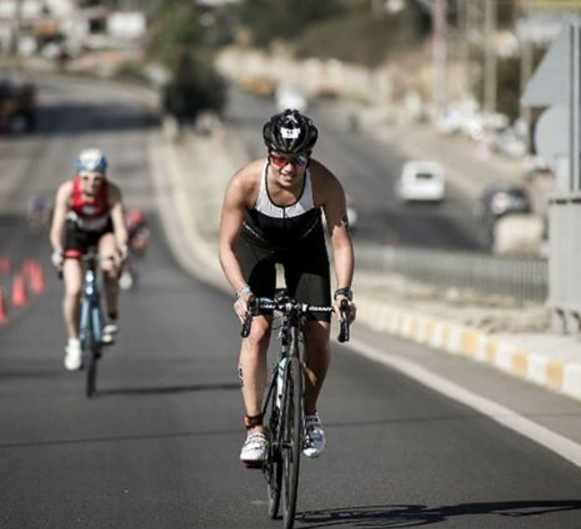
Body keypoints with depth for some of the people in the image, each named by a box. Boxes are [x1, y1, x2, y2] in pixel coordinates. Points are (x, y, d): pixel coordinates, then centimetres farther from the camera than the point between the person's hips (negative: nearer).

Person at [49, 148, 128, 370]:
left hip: (104, 231, 0)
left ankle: (112, 318, -7)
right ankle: (73, 343, 6)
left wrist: (121, 248, -54)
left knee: (109, 267, -30)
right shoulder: (67, 190, -31)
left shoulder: (112, 191, -30)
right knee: (73, 290, -13)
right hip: (76, 233, 0)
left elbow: (119, 223, -36)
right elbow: (58, 225, -35)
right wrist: (57, 251, -51)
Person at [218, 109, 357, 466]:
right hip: (256, 245, -1)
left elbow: (341, 241, -26)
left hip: (305, 246, 1)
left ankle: (309, 415, 15)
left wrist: (344, 292, -39)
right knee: (258, 330, -19)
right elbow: (227, 247, -29)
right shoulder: (246, 182, -35)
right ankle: (255, 429, -14)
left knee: (318, 336, -10)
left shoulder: (325, 184, -33)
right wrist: (243, 292, -43)